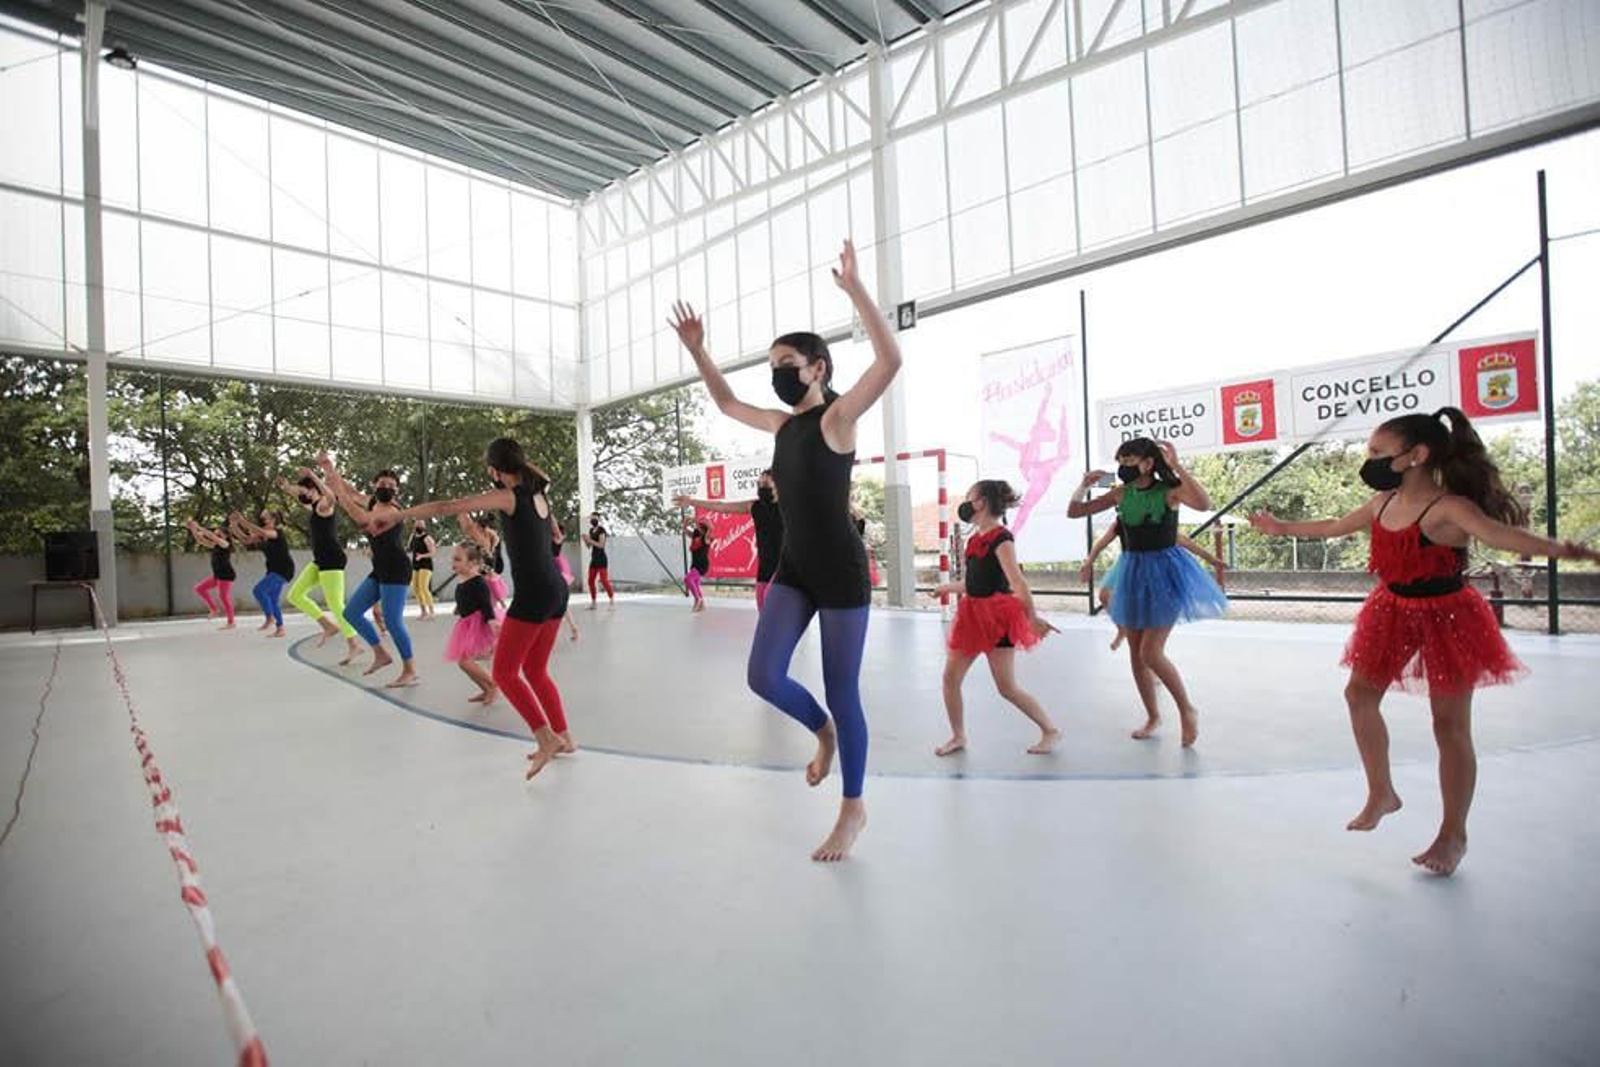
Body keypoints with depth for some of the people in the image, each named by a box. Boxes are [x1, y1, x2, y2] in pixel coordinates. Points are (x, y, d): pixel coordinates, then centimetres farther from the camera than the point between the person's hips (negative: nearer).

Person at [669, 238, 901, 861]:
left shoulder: (837, 418, -8)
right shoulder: (782, 425, 11)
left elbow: (890, 361, -24)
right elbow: (726, 402, 28)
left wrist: (855, 289, -27)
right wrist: (696, 350, 21)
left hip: (842, 571, -6)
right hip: (793, 569, 6)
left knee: (842, 692, 2)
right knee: (764, 676, -4)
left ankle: (853, 809, 22)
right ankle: (823, 733, 28)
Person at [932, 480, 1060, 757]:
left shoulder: (1001, 538, -13)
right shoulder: (976, 539, 11)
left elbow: (1017, 581, -21)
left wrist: (1033, 617, -25)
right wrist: (950, 587, 32)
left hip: (997, 614, -8)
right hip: (973, 614, 8)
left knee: (1007, 687, -4)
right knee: (950, 677, 4)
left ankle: (1050, 731, 15)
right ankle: (958, 736, 19)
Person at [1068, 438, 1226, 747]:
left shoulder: (1169, 491, -12)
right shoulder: (1121, 493, 1)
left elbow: (1204, 504, -34)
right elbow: (1074, 512, 4)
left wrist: (1177, 466, -33)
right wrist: (1083, 485, -12)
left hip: (1165, 571, -6)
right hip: (1134, 572, 6)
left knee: (1151, 653, -10)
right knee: (1136, 654, 11)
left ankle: (1187, 711, 14)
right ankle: (1153, 717, 30)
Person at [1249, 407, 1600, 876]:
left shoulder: (1448, 508, -22)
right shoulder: (1382, 502, 0)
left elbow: (1502, 534, -39)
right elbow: (1335, 527, 17)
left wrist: (1560, 549, -59)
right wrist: (1282, 527, 27)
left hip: (1446, 617, -7)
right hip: (1394, 611, 7)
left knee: (1449, 724, 3)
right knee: (1360, 693, 10)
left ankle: (1453, 834, 17)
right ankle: (1381, 792, 28)